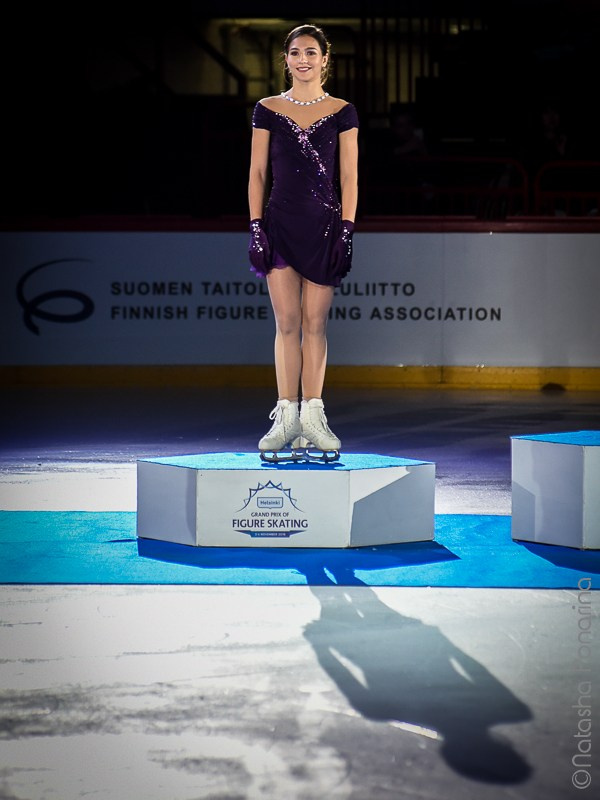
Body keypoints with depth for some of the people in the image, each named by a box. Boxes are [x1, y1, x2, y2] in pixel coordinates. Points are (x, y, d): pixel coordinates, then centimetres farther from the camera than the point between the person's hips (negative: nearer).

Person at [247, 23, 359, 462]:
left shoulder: (342, 112, 4)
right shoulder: (267, 111, 5)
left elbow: (349, 177, 2)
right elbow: (258, 173, 6)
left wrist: (347, 230, -5)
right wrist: (256, 226, -2)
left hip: (324, 224, 0)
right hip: (281, 223, 0)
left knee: (315, 323, 1)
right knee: (287, 322, -1)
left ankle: (312, 415, 5)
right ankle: (286, 416, 3)